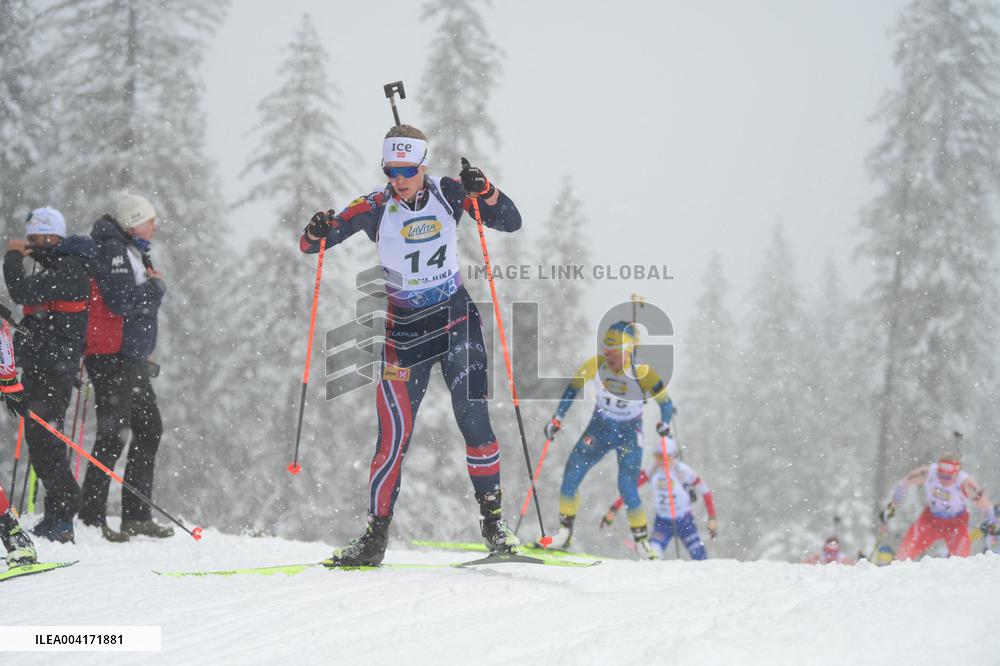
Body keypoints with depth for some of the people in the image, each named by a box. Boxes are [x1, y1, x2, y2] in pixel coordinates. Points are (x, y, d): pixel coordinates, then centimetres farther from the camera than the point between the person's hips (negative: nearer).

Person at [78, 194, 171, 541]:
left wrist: (151, 285, 0)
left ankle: (136, 515, 19)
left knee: (150, 430, 13)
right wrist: (155, 286, -10)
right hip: (112, 358, -10)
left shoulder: (133, 252, 19)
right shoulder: (112, 250, -11)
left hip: (133, 359, 10)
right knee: (113, 435, -11)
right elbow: (120, 300, -22)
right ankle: (91, 518, -9)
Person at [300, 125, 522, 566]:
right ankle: (376, 534, 2)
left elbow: (511, 222, -10)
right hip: (404, 328, 0)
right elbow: (309, 245, -8)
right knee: (394, 433, -5)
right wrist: (316, 232, -32)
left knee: (473, 418, -10)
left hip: (456, 317, 0)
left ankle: (493, 519, 2)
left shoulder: (449, 193, -7)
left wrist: (483, 190, -28)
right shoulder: (375, 209, -10)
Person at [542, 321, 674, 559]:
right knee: (571, 474, -10)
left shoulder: (641, 373, -25)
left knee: (627, 488, -14)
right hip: (600, 425, 3)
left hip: (629, 432, -3)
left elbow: (666, 403, -16)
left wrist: (664, 424, -35)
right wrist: (557, 419, -2)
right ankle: (564, 532, 2)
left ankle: (642, 540, 4)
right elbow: (573, 388, -1)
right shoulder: (596, 365, -17)